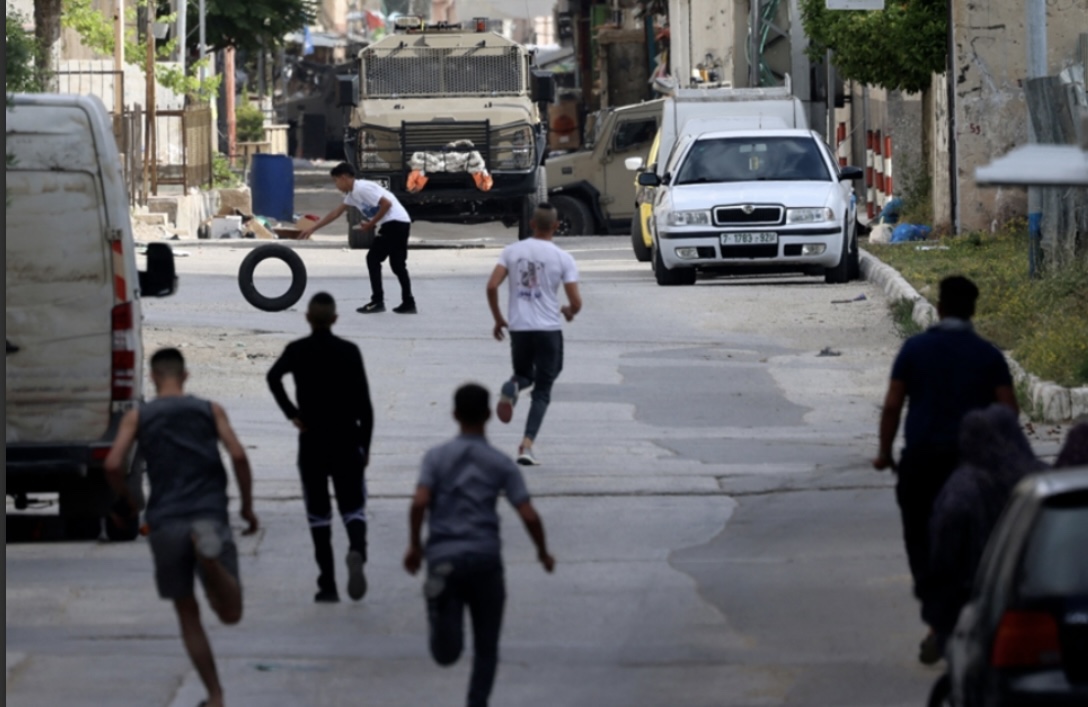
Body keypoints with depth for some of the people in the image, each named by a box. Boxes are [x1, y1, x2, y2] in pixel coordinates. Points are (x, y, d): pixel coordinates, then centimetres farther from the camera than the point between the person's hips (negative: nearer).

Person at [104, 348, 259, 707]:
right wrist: (248, 506, 9)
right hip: (210, 515, -1)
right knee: (230, 613, -4)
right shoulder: (209, 410, 11)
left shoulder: (137, 417, 11)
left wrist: (126, 499, 17)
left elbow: (113, 465, -2)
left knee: (188, 615, 14)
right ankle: (210, 552, -35)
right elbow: (238, 455, -2)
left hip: (166, 524, 1)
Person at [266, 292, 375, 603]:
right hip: (347, 440, 0)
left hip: (312, 442, 0)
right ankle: (357, 550, -27)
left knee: (318, 514, 8)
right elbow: (363, 402, -2)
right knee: (352, 507, 5)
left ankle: (328, 585, 5)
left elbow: (274, 376, -20)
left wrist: (291, 412, -11)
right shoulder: (349, 352, -1)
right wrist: (365, 445, 5)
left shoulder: (297, 351, -1)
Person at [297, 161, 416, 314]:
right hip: (401, 224, 10)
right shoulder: (353, 194, 18)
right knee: (397, 264, 14)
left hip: (394, 223, -10)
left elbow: (386, 203, -20)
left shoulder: (362, 188, -12)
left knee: (373, 259, -2)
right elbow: (336, 213, 26)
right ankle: (408, 303, 13)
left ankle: (377, 301, -3)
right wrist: (312, 228, 28)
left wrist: (371, 224, -10)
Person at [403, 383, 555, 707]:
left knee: (446, 654, -4)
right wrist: (543, 552, 16)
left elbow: (419, 502, -8)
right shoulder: (501, 464, 6)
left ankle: (443, 608, -27)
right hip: (485, 558, 0)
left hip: (443, 557, 0)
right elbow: (529, 516, -1)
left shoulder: (437, 457, 7)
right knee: (486, 647, 14)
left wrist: (414, 546, 5)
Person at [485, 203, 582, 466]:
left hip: (518, 327, 2)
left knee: (524, 374, 26)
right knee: (542, 390, 7)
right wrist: (569, 312, 18)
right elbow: (576, 301, -7)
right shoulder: (562, 258, -4)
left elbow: (492, 287, -4)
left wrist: (498, 319, 11)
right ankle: (527, 444, -7)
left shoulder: (512, 251, 2)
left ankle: (512, 388, -11)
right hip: (549, 329, -2)